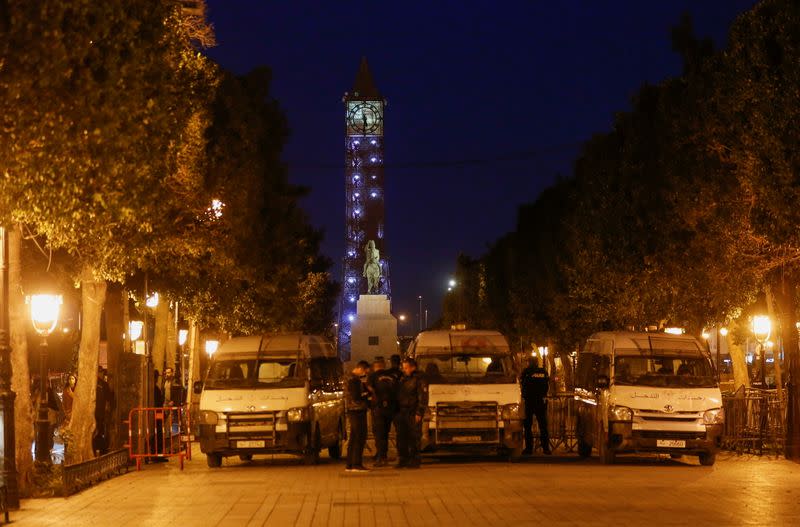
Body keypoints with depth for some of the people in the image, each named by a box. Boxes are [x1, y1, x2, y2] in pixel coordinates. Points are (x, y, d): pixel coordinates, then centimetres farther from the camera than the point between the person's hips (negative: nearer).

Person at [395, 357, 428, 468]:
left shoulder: (419, 380, -5)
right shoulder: (402, 380, 18)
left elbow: (423, 398, -10)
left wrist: (419, 413, -17)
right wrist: (397, 411, 16)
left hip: (413, 414, -7)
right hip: (402, 412, 7)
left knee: (414, 438, -5)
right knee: (401, 438, 5)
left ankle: (415, 461, -2)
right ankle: (403, 460, 11)